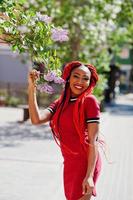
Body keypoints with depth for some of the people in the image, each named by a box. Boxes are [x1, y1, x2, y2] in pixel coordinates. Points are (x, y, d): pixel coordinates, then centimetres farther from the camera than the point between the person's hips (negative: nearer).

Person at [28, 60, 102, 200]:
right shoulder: (60, 103, 8)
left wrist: (89, 176, -20)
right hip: (69, 163, 7)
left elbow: (93, 141, -14)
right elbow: (36, 119, -8)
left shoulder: (89, 101, -10)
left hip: (86, 162, -6)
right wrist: (32, 87, -9)